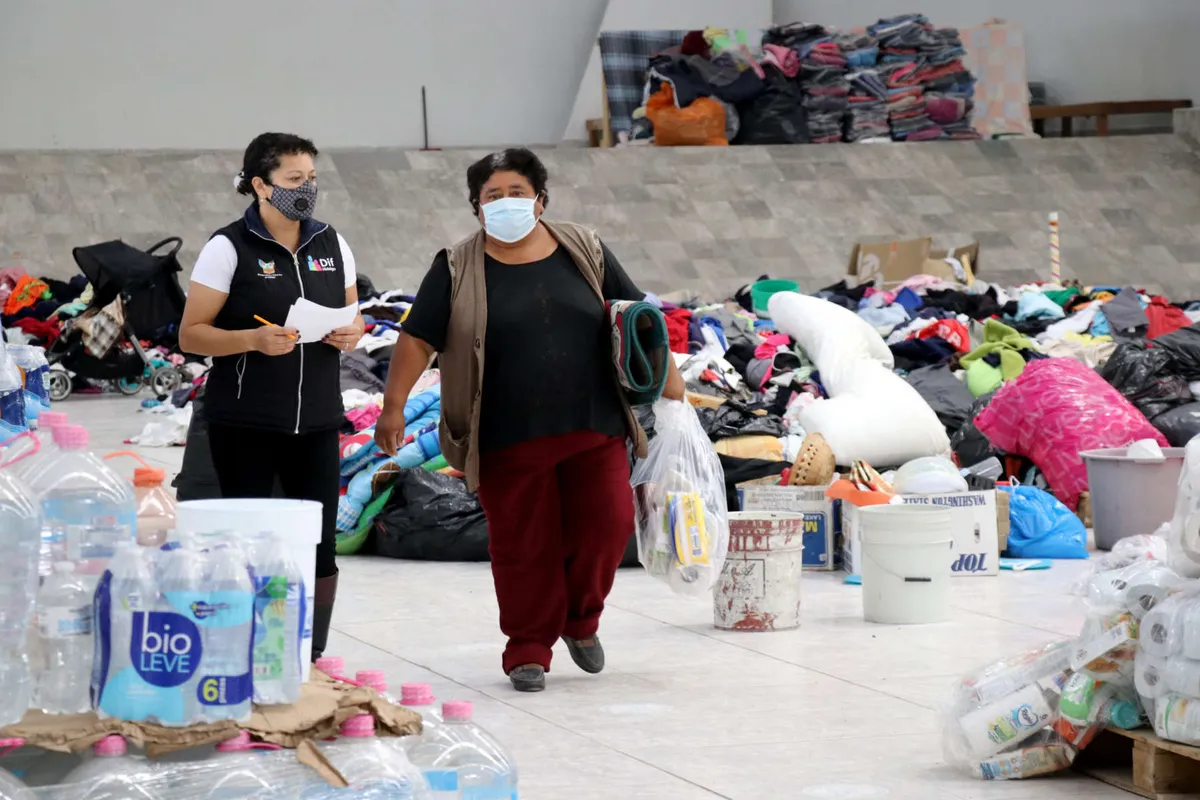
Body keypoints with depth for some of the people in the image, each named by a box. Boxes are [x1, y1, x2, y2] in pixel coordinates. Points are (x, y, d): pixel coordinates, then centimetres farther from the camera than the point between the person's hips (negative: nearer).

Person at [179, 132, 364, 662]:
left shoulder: (331, 245, 9)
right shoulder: (229, 248, -6)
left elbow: (353, 318, 19)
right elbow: (191, 335, -7)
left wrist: (351, 335, -5)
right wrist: (254, 339, -23)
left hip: (315, 422, 4)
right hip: (245, 424, -4)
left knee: (320, 548, 1)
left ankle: (311, 660, 11)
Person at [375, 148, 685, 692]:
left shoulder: (584, 252, 7)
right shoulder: (458, 269, 1)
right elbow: (417, 340, -1)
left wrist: (667, 378, 8)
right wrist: (393, 407, -7)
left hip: (592, 429, 2)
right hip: (508, 438, -2)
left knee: (607, 522, -6)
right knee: (523, 545, 0)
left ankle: (580, 619, 20)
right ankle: (528, 650, 15)